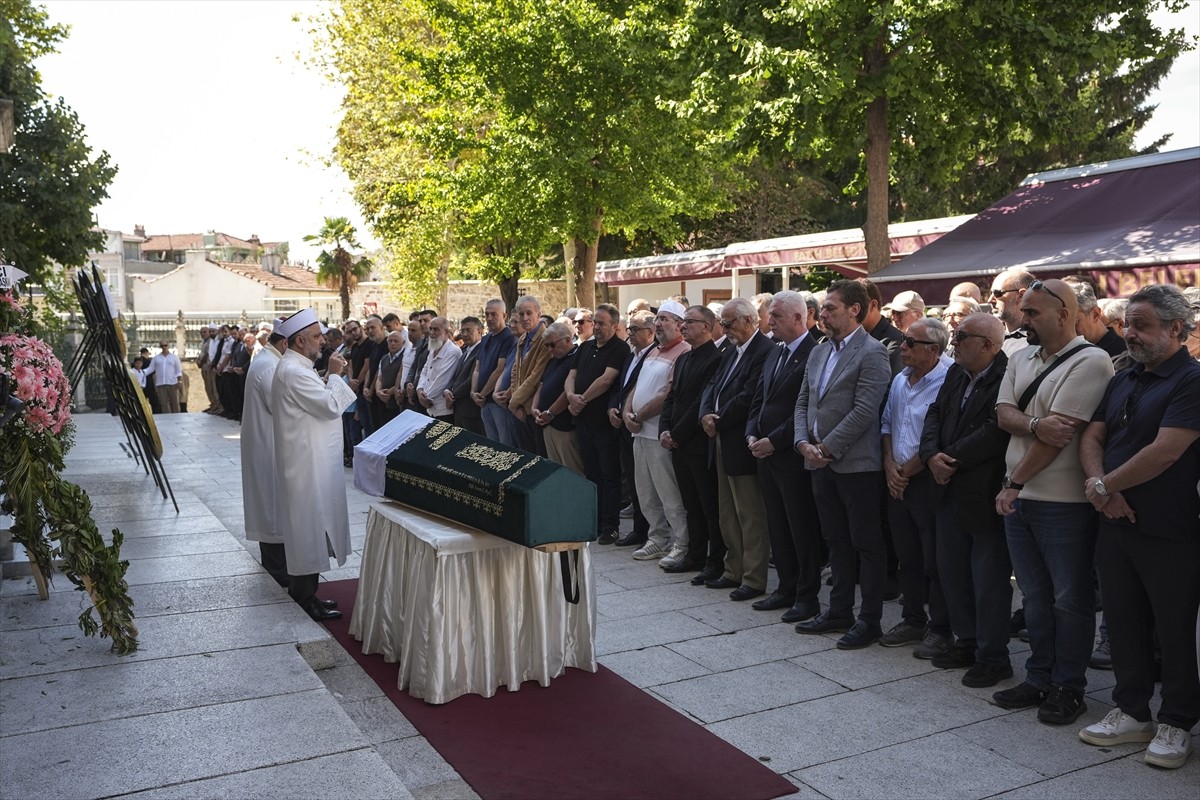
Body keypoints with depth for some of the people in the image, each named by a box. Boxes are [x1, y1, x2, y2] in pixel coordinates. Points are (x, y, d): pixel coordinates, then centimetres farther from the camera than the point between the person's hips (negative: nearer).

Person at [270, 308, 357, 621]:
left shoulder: (296, 367, 13)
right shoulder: (294, 372, -21)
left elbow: (320, 401, 18)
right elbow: (332, 406, -22)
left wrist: (330, 379, 6)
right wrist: (335, 375, -9)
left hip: (309, 457, 11)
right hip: (307, 460, -11)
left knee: (307, 521, 17)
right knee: (310, 521, -3)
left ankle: (300, 582, 28)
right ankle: (306, 593, 5)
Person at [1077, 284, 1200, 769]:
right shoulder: (1123, 382, 12)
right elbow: (1091, 438, 10)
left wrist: (1106, 486, -11)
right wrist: (1098, 485, -9)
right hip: (1115, 525, 7)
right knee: (1124, 623, 15)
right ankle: (1131, 712, 28)